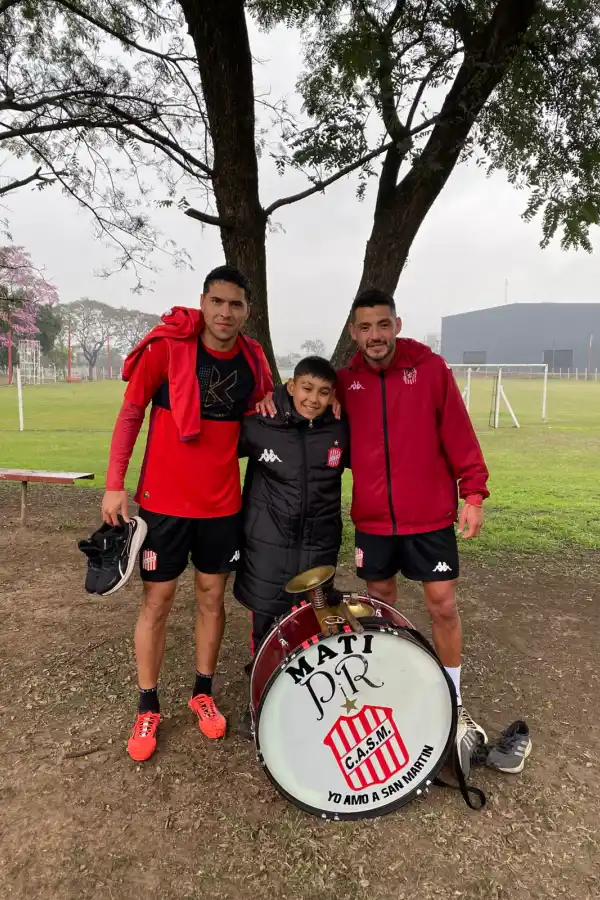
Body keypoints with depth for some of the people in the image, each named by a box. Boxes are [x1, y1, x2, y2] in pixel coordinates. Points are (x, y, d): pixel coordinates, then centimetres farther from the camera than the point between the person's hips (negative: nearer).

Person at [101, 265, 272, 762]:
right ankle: (148, 709, 25)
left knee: (212, 597, 13)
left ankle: (203, 692, 33)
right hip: (164, 500, -3)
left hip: (222, 502, 4)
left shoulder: (254, 359, 0)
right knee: (157, 600, 7)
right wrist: (114, 484, -9)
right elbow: (131, 412, -6)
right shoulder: (166, 346, -12)